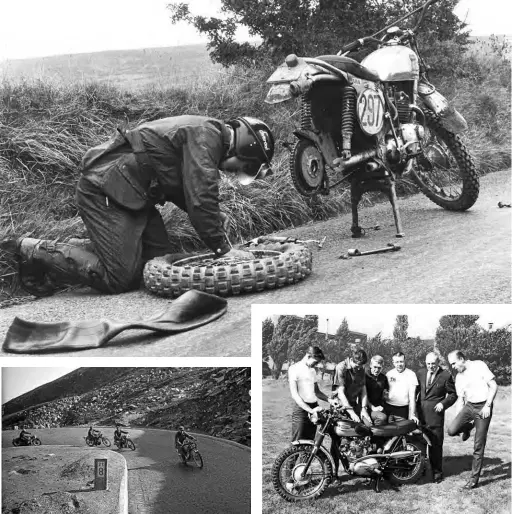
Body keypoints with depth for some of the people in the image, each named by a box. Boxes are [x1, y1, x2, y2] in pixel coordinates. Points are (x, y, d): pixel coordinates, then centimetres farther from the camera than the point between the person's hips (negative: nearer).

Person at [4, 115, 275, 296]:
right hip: (105, 191, -11)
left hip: (130, 193, 11)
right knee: (119, 278, -11)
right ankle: (33, 250, -2)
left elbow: (187, 189, 24)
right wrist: (222, 248, -18)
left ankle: (75, 247, 15)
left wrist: (214, 216, 9)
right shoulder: (205, 136, -17)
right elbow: (200, 197, -25)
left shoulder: (206, 134, 15)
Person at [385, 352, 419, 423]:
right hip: (388, 408, 2)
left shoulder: (411, 374, -2)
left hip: (403, 409, -2)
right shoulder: (389, 374, 7)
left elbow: (412, 396, -6)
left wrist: (412, 414, -12)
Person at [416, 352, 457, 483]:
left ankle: (437, 472, 11)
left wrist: (443, 403, -11)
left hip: (435, 413, -4)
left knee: (436, 444, 1)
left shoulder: (446, 375, -3)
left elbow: (453, 394, 3)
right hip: (420, 413, 4)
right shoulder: (420, 373, 10)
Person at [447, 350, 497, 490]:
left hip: (483, 407, -5)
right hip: (469, 405, 5)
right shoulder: (458, 378, 10)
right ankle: (468, 427, 15)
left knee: (478, 446, -4)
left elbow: (494, 386, -7)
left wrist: (487, 405, -14)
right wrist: (460, 418, 11)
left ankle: (474, 479, 6)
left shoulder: (479, 366, -6)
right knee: (452, 430, -19)